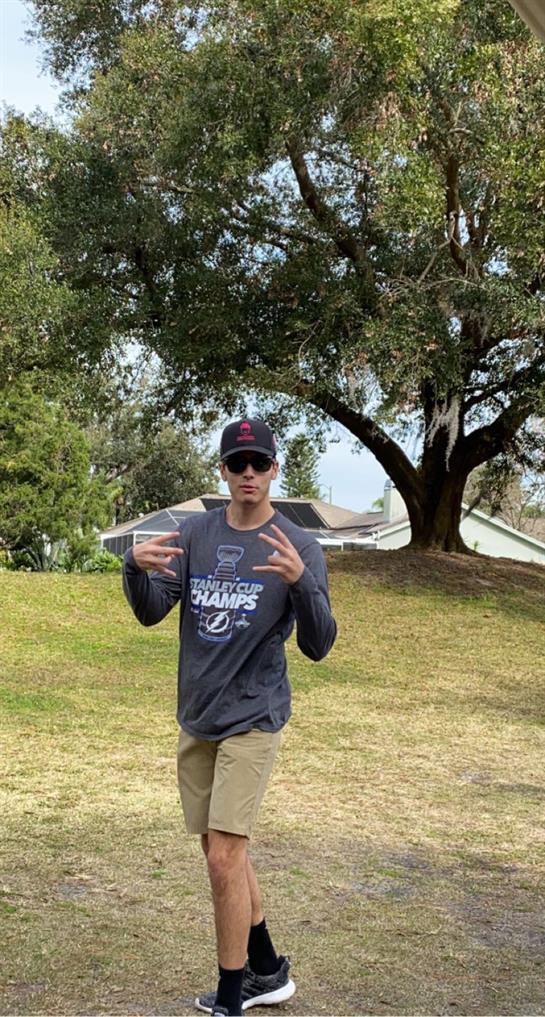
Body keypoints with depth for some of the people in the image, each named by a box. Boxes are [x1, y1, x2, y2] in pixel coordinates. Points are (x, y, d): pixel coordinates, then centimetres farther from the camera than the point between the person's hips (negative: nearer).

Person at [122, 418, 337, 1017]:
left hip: (252, 720, -5)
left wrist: (301, 581, -33)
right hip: (196, 720, 5)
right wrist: (136, 566, -22)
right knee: (224, 853, 14)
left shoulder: (299, 547, -8)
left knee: (224, 858, -9)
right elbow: (151, 613, 0)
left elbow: (317, 646, -14)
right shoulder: (195, 534, 3)